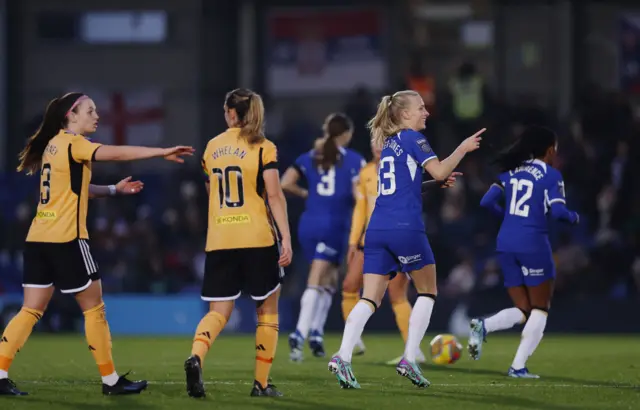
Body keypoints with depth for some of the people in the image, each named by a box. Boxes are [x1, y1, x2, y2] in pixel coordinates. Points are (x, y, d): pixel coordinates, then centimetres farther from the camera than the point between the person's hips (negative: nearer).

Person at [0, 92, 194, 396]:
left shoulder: (54, 145, 18)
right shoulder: (72, 143, -8)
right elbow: (117, 153, -20)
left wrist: (115, 189, 18)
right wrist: (163, 152, -22)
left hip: (39, 238, 8)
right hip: (66, 239, -8)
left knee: (32, 310, 6)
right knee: (94, 307, 1)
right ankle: (110, 380, 5)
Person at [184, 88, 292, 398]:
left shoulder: (212, 147, 10)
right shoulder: (263, 148, -3)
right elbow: (274, 196, -11)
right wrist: (286, 238, -11)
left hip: (219, 241, 3)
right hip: (257, 239, -3)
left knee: (218, 312, 3)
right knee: (267, 309, 12)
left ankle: (196, 357, -26)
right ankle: (261, 383, 9)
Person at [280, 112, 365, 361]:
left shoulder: (309, 157, 9)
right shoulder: (354, 160, -3)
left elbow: (285, 184, 0)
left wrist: (306, 194, 15)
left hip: (308, 224, 5)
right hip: (334, 226, -5)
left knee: (329, 279, 18)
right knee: (316, 283, -6)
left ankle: (316, 332, 7)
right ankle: (299, 334, -18)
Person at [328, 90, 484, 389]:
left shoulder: (387, 143, 22)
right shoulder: (411, 138, -1)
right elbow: (439, 171, -11)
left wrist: (437, 183, 31)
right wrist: (463, 148, 1)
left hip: (377, 228, 7)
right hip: (406, 227, -7)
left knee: (370, 299, 1)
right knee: (427, 291, 11)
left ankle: (343, 356, -19)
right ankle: (409, 360, 3)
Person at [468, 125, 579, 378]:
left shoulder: (512, 171, 11)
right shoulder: (550, 175, -4)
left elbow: (487, 202, 4)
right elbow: (558, 211, -15)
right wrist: (574, 217, 6)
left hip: (505, 244, 6)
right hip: (533, 244, -6)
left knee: (522, 311, 13)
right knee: (540, 309, 9)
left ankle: (483, 326, -17)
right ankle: (518, 366, -2)